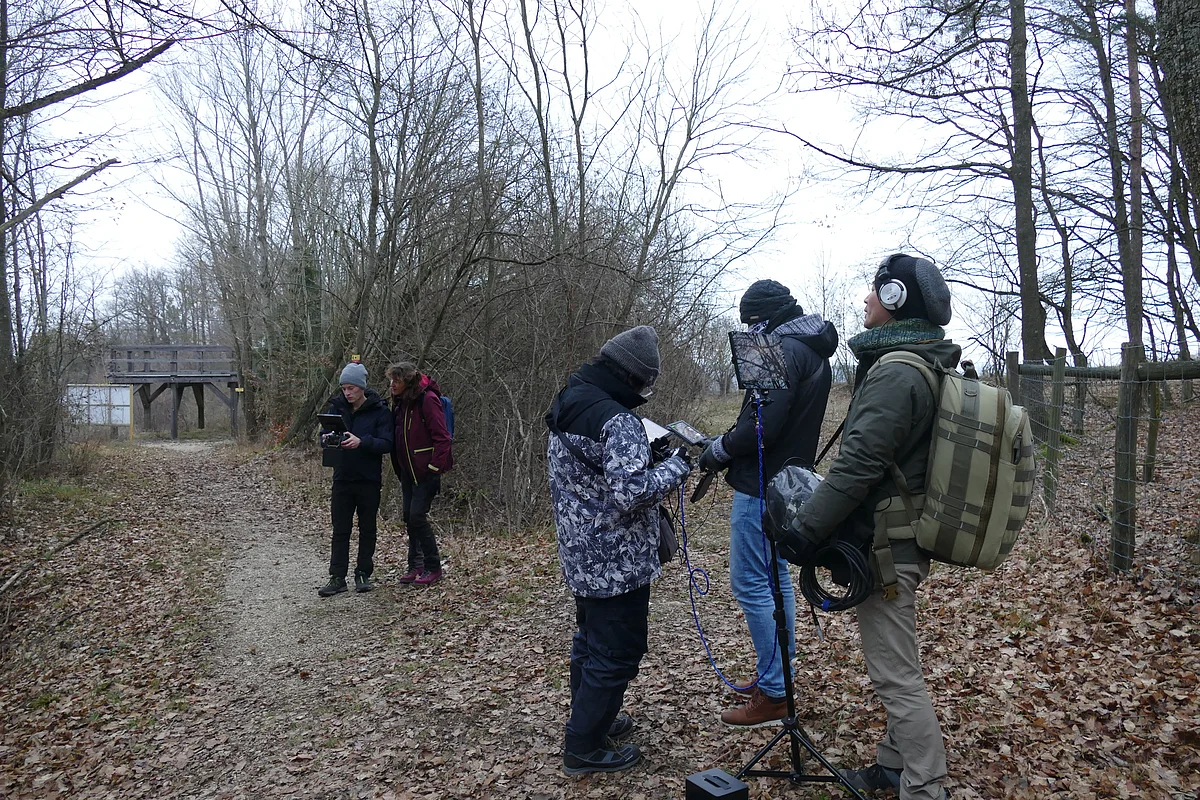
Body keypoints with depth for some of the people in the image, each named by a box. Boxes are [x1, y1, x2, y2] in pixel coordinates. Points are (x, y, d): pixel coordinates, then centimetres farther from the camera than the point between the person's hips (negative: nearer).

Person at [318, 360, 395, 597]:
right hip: (343, 478, 3)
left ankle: (363, 574, 20)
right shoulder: (337, 406, 3)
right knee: (340, 530, 4)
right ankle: (337, 578, 8)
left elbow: (387, 443, -13)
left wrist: (361, 442, -29)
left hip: (369, 479, -2)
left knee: (367, 528, 9)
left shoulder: (378, 410, -8)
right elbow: (324, 434, 5)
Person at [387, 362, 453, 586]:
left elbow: (442, 437, -17)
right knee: (409, 517, 9)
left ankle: (433, 568, 3)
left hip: (426, 470, -9)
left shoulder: (427, 399, -14)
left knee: (417, 516, -10)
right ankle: (416, 566, 19)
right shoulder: (401, 402, 13)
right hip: (408, 470, 9)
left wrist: (434, 467, -19)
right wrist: (399, 470, 15)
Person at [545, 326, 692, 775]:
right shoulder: (617, 420, -23)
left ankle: (589, 720, 41)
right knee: (618, 653, 4)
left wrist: (648, 453, 11)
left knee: (590, 641, 24)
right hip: (616, 563, -10)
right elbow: (630, 492, -30)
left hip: (580, 556, 10)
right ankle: (584, 749, 16)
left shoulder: (565, 408, 7)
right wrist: (677, 464, -15)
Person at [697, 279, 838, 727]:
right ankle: (779, 676, 29)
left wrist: (717, 451, -9)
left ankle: (773, 695, 3)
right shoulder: (814, 353, 16)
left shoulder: (785, 351, -17)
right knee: (774, 580, 18)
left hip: (761, 485, -11)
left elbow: (763, 425, -25)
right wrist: (729, 448, 9)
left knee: (750, 585, -4)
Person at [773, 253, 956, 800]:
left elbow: (858, 464, -25)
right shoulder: (930, 367, 13)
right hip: (908, 537, 11)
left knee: (896, 675, -2)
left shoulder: (895, 373, -20)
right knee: (896, 665, 21)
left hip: (884, 545, -11)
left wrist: (805, 530, -20)